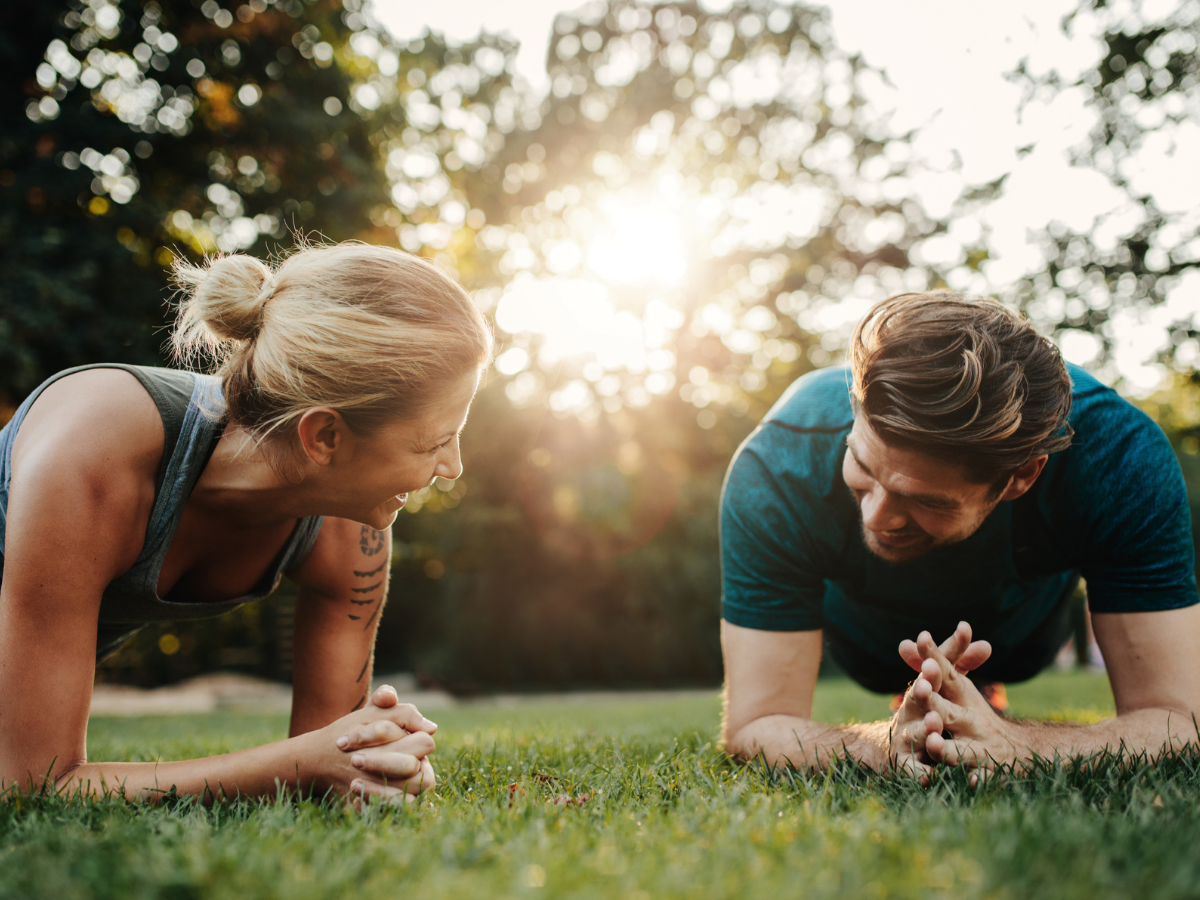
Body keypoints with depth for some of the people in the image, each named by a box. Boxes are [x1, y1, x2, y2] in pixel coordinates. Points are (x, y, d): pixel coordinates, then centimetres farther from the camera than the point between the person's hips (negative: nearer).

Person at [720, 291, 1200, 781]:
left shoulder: (1124, 460, -44)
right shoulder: (776, 470, -45)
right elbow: (754, 726, -41)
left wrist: (1010, 746, -62)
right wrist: (889, 745, -62)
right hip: (863, 626, 0)